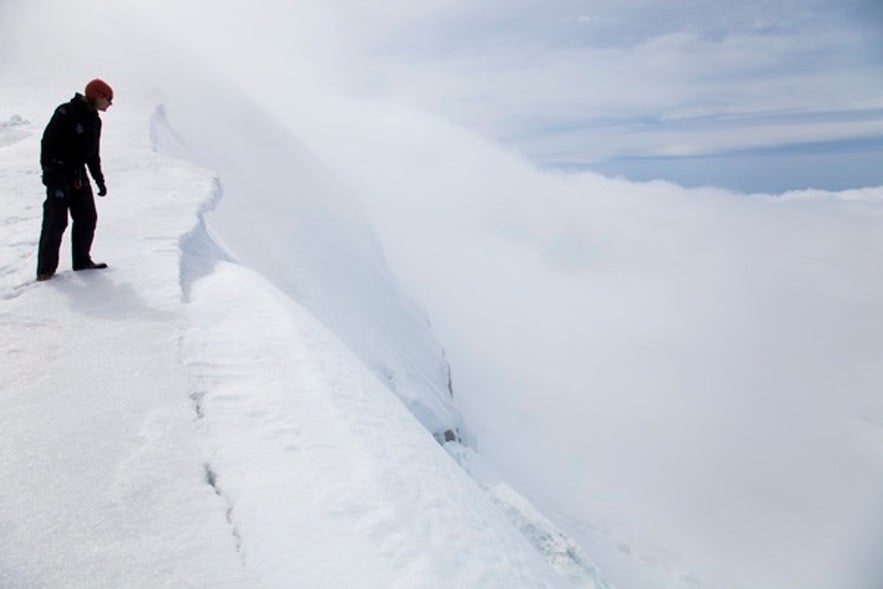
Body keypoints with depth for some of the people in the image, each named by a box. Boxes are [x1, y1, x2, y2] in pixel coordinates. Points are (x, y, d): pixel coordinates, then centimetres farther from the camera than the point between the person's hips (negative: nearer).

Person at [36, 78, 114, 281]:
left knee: (87, 217, 8)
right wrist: (49, 173, -20)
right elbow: (48, 143, -15)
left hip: (79, 174, 8)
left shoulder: (94, 119, 12)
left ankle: (82, 261, 21)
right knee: (56, 221, -7)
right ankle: (45, 268, 1)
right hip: (59, 174, -8)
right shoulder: (66, 113, -13)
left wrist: (99, 179, 18)